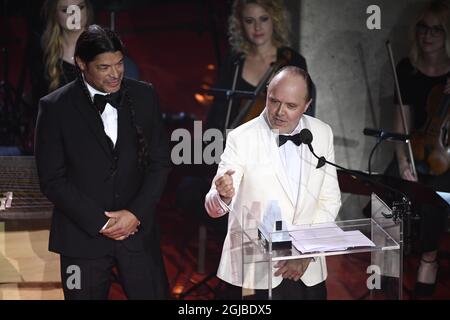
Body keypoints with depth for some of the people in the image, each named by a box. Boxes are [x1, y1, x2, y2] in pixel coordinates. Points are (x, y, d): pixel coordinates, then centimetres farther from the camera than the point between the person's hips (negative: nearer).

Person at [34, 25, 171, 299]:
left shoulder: (144, 96, 2)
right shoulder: (55, 107, -6)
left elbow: (160, 162, 4)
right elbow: (52, 180, -6)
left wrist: (136, 213, -8)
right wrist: (100, 222, -10)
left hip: (138, 230, 2)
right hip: (83, 236, -2)